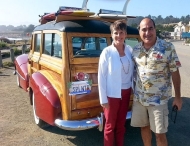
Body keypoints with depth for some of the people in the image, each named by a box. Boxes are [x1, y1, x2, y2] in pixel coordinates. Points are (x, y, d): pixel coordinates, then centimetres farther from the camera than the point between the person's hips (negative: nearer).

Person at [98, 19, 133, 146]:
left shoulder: (130, 50, -1)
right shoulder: (107, 52, -13)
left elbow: (132, 72, 8)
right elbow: (101, 77, -12)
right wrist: (103, 99, -12)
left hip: (126, 92, 4)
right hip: (112, 94, -4)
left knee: (121, 124, 19)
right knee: (110, 125, 12)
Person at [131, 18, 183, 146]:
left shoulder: (168, 48, -10)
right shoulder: (136, 49, 1)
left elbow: (175, 73, -6)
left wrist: (178, 97, -4)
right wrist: (135, 92, 11)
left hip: (158, 99, -4)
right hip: (139, 97, 4)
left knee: (160, 134, 5)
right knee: (144, 126, 19)